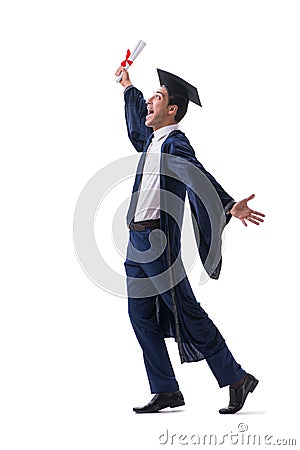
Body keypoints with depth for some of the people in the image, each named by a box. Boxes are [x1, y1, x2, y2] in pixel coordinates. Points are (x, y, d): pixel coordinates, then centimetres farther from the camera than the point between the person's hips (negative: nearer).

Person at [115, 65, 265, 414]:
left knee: (186, 313, -7)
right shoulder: (152, 139, 14)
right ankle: (166, 391, 14)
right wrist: (127, 85, 52)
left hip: (158, 239, -9)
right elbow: (139, 116, 37)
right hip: (138, 241, 9)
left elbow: (199, 178, -27)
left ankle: (236, 379, 1)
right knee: (141, 316, 8)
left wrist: (228, 205, -44)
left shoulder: (175, 144, -11)